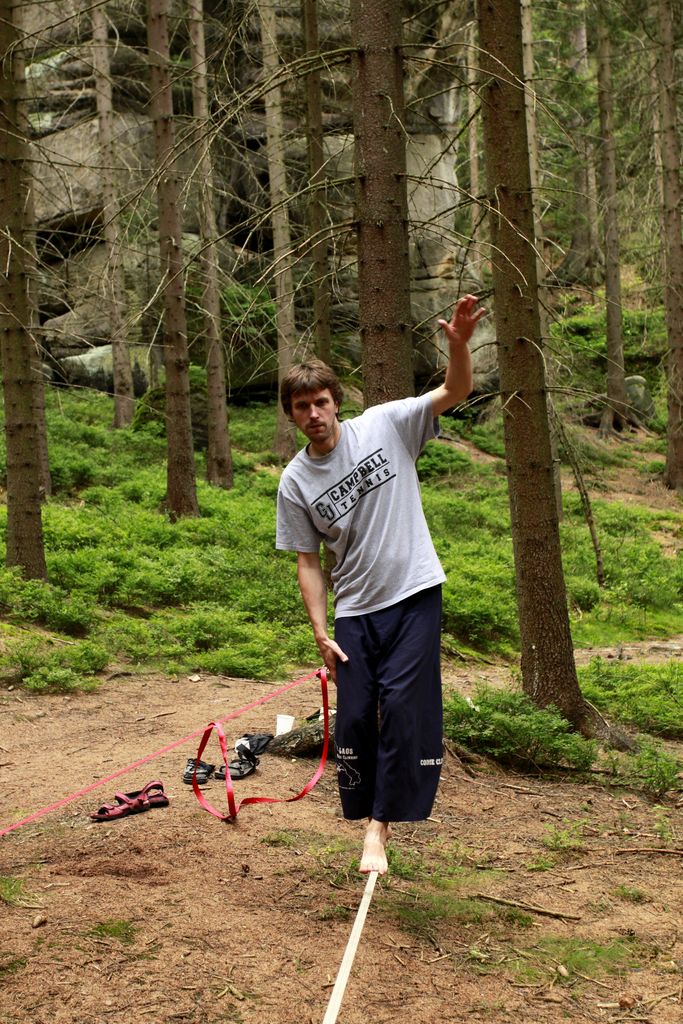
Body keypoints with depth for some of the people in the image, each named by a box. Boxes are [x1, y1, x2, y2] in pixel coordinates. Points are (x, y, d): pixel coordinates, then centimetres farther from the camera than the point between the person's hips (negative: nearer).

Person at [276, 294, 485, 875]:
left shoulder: (385, 426, -3)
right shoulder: (295, 482, 1)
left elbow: (455, 392, -10)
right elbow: (309, 562, 5)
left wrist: (459, 345, -30)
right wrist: (320, 632, -2)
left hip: (413, 595, -2)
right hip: (353, 611, 3)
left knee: (404, 707, -8)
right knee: (355, 716, 2)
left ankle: (382, 820, 1)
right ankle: (371, 818, 17)